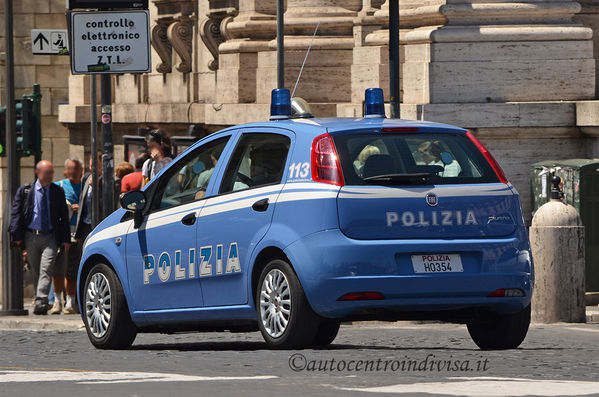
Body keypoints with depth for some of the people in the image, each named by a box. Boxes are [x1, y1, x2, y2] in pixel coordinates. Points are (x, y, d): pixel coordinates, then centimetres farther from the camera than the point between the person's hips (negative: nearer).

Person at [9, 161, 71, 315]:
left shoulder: (58, 192, 7)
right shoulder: (25, 191, 4)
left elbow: (64, 216, 10)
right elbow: (15, 213, 2)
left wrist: (66, 239, 4)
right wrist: (17, 237, -7)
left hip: (50, 237, -1)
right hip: (30, 236, 1)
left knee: (45, 270, -16)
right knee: (36, 271, 9)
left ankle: (41, 302, -25)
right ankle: (41, 302, 21)